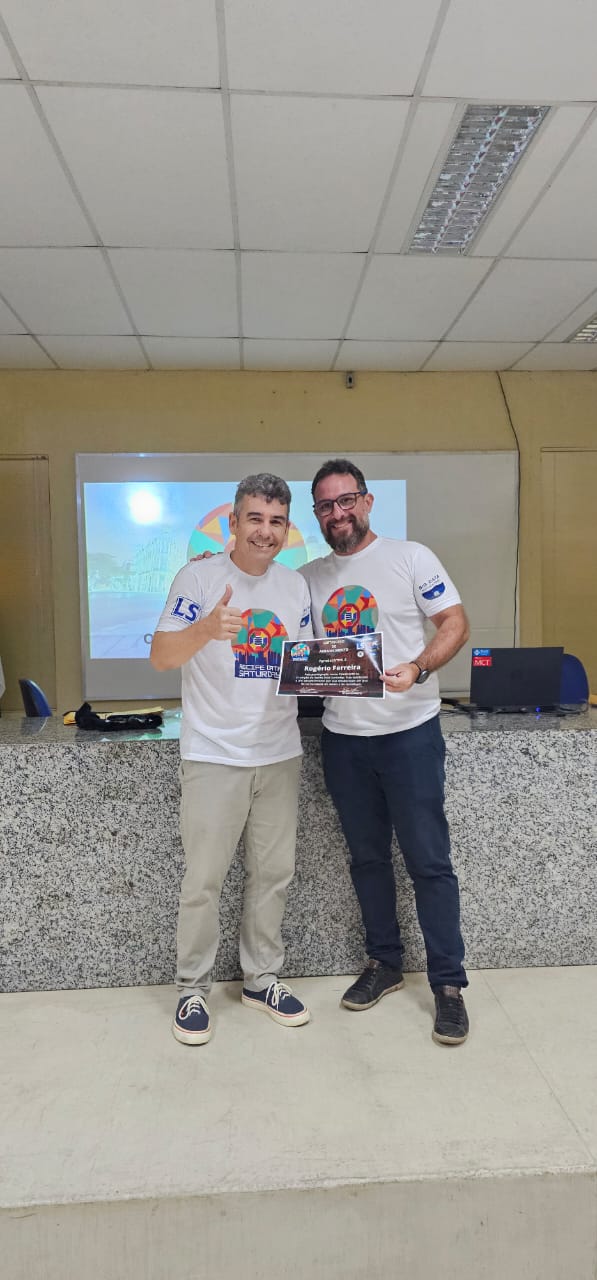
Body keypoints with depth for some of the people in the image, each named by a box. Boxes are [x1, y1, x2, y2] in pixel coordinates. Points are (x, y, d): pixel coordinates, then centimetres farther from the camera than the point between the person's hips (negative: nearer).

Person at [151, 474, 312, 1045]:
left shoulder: (296, 585, 9)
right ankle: (192, 989, 24)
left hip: (280, 753, 5)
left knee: (273, 874, 13)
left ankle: (261, 978, 31)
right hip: (214, 755, -4)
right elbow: (160, 656, -12)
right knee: (204, 879, 4)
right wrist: (206, 629, -30)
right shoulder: (199, 577, -7)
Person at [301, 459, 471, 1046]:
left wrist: (416, 670, -22)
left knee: (429, 861, 1)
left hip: (409, 732, -4)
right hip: (342, 738, 5)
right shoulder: (308, 578, 9)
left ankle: (448, 983, 16)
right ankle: (383, 963, 33)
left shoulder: (410, 557, -3)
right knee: (366, 858, 16)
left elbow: (455, 622, -6)